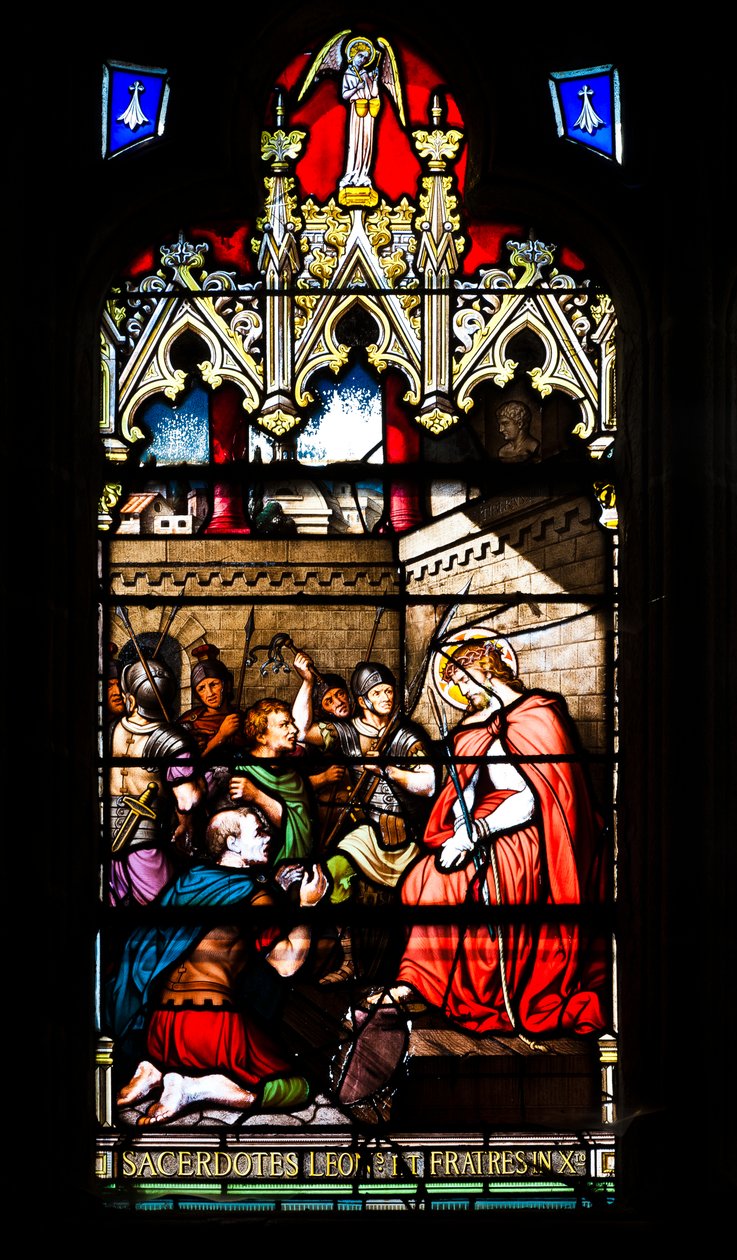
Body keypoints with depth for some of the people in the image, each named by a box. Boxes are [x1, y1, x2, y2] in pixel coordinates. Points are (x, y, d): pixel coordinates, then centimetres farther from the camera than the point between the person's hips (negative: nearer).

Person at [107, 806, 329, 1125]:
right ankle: (193, 1089, -15)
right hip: (216, 1022, -7)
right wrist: (307, 905, 3)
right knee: (297, 1088, 3)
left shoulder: (189, 881, 17)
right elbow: (286, 965, -8)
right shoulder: (253, 894, -2)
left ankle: (157, 1074, 3)